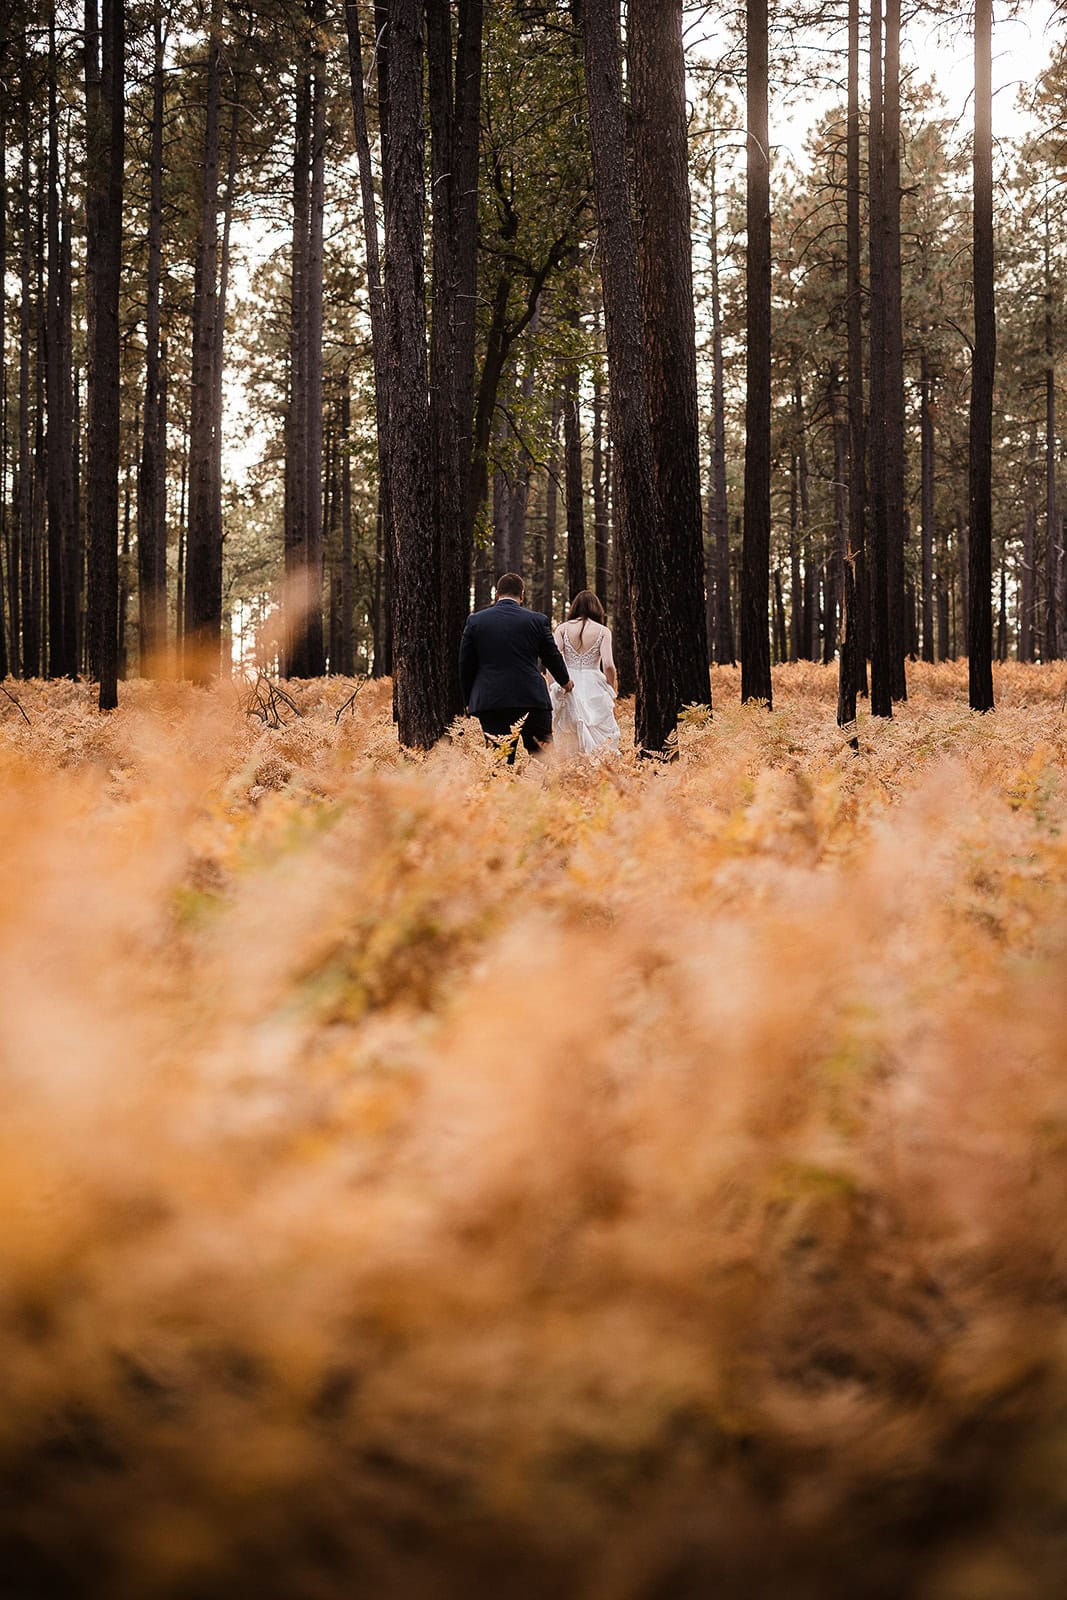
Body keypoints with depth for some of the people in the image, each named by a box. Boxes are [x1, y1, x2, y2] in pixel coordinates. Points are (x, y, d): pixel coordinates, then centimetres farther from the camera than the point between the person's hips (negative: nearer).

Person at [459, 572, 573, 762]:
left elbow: (466, 665, 8)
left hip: (490, 702, 1)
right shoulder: (538, 620, 2)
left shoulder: (475, 621, 4)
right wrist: (565, 682, 34)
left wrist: (469, 700, 19)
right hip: (532, 699, -1)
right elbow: (552, 656, 14)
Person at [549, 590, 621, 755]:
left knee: (568, 744, 6)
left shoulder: (563, 628, 4)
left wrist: (555, 685, 3)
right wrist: (612, 693, 5)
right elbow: (608, 665, -7)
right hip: (594, 688, -2)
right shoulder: (603, 631, 0)